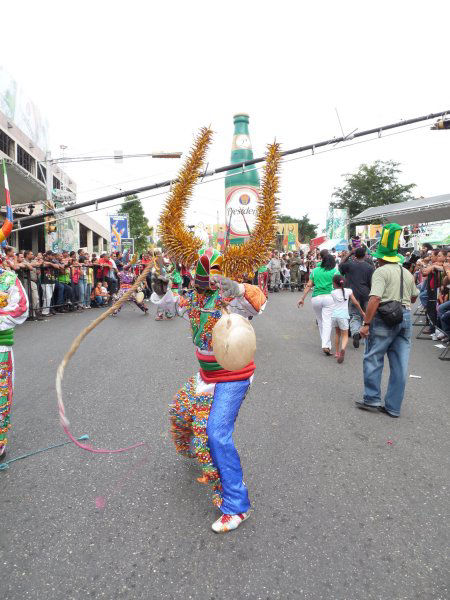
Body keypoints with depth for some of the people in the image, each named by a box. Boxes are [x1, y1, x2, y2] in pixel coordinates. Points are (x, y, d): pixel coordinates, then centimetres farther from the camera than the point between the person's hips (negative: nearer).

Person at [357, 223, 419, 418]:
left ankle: (372, 399, 10)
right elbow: (414, 297, 26)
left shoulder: (381, 272, -8)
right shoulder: (407, 273, 15)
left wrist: (366, 324, -19)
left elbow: (375, 299, -19)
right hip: (405, 318, 7)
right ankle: (393, 407, 15)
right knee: (400, 364, 8)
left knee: (373, 359, 6)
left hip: (385, 318, -7)